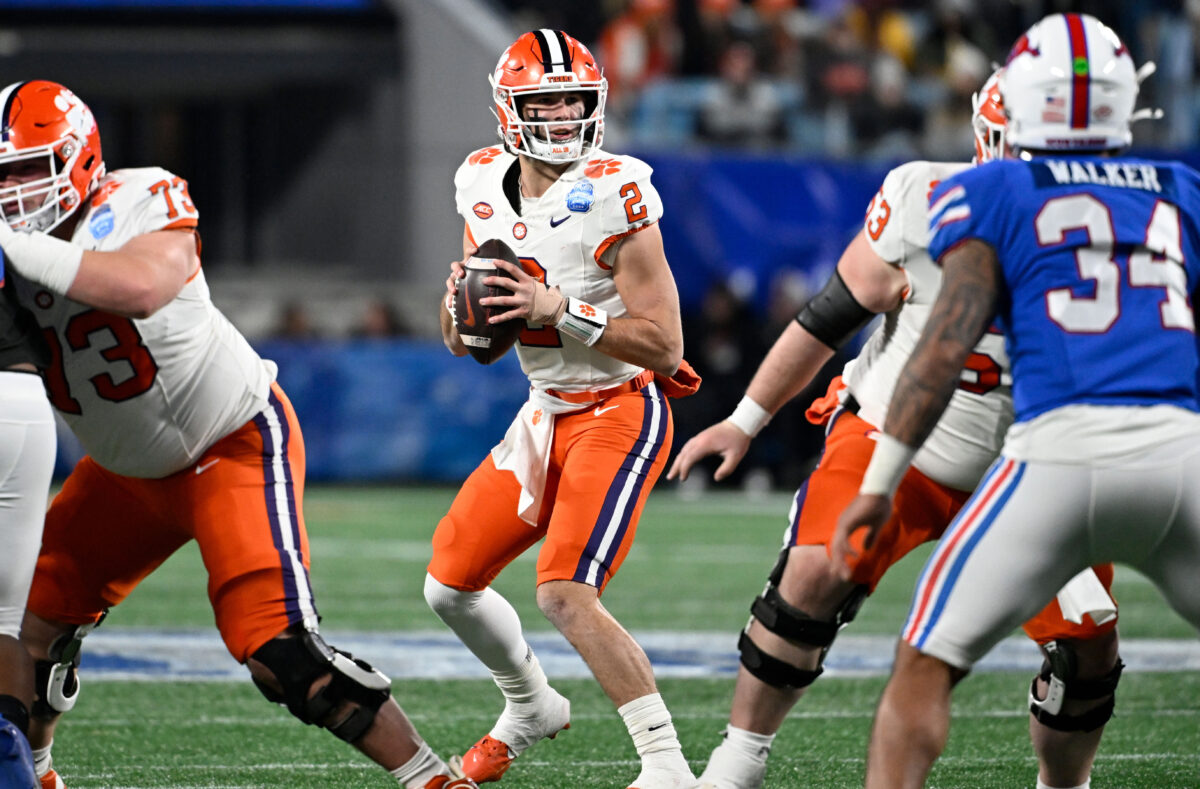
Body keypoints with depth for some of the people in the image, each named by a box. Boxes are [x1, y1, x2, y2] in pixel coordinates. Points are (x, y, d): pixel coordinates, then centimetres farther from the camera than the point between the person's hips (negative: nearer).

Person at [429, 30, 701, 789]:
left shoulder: (611, 195, -20)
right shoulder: (484, 187, 1)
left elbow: (664, 346, -21)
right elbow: (462, 342, 10)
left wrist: (556, 309, -29)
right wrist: (461, 304, -13)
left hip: (622, 411, -8)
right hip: (548, 413, 8)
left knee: (565, 593, -23)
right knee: (451, 583, 12)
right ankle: (532, 705, 39)